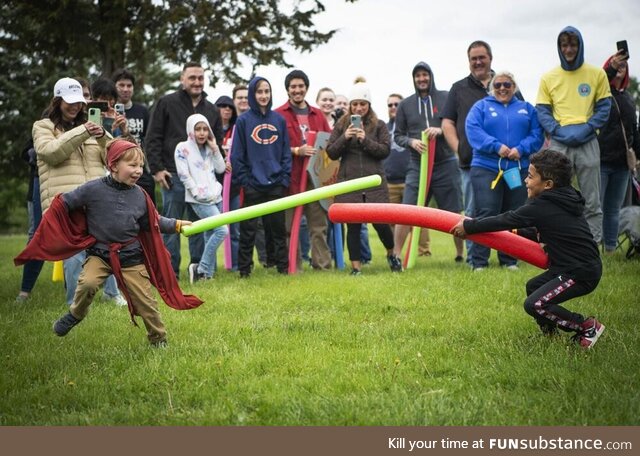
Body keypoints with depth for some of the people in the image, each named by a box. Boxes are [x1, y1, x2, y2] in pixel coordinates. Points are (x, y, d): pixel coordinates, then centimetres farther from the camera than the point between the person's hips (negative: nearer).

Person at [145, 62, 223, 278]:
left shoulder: (212, 110, 15)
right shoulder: (167, 103, 1)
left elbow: (218, 144, 22)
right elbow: (152, 139, -1)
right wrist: (157, 169, -8)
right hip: (174, 176, -4)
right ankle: (170, 272, 4)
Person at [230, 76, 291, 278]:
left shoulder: (279, 120, 6)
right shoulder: (243, 121, -2)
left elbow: (286, 152, 8)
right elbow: (237, 154, -2)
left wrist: (285, 178, 0)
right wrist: (243, 180, -9)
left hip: (276, 185, 2)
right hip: (253, 185, -2)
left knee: (278, 227, 9)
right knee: (248, 229, 3)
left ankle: (283, 266, 15)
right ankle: (244, 269, 9)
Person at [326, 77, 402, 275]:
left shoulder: (379, 126, 7)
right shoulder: (341, 125, 9)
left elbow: (385, 151, -1)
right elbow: (331, 153, 5)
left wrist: (366, 140, -13)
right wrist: (344, 138, -11)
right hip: (348, 183, 1)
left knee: (380, 222, -5)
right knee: (353, 225, 1)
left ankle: (391, 254, 23)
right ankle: (356, 266, 9)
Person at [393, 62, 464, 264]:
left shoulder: (446, 98, 3)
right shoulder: (405, 104, 9)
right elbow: (398, 135, 10)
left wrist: (441, 130, -18)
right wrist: (411, 142, -10)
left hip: (446, 165, -1)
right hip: (417, 166, 1)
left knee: (454, 214, 4)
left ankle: (461, 254, 17)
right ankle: (396, 255, -2)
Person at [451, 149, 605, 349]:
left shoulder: (543, 207, -17)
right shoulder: (562, 201, 11)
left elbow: (506, 220, -14)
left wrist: (469, 226, -7)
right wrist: (521, 231, 26)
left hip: (581, 273, -11)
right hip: (582, 266, 11)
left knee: (534, 304, -16)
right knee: (533, 287, 24)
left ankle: (587, 327, -7)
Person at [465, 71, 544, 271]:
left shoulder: (526, 109, 15)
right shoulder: (481, 106, 9)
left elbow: (537, 134, 4)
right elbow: (473, 130, -7)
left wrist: (521, 149, -14)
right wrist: (496, 146, -18)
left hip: (519, 169, 3)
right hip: (486, 168, -3)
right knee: (486, 214, -10)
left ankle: (509, 259, 15)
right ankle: (479, 261, -8)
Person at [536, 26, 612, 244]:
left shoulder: (597, 74, 5)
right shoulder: (548, 78, 6)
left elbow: (604, 107, 4)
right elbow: (542, 112, 5)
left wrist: (587, 129, -11)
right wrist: (559, 131, -11)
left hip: (588, 143, 0)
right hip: (559, 144, 0)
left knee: (591, 201, 2)